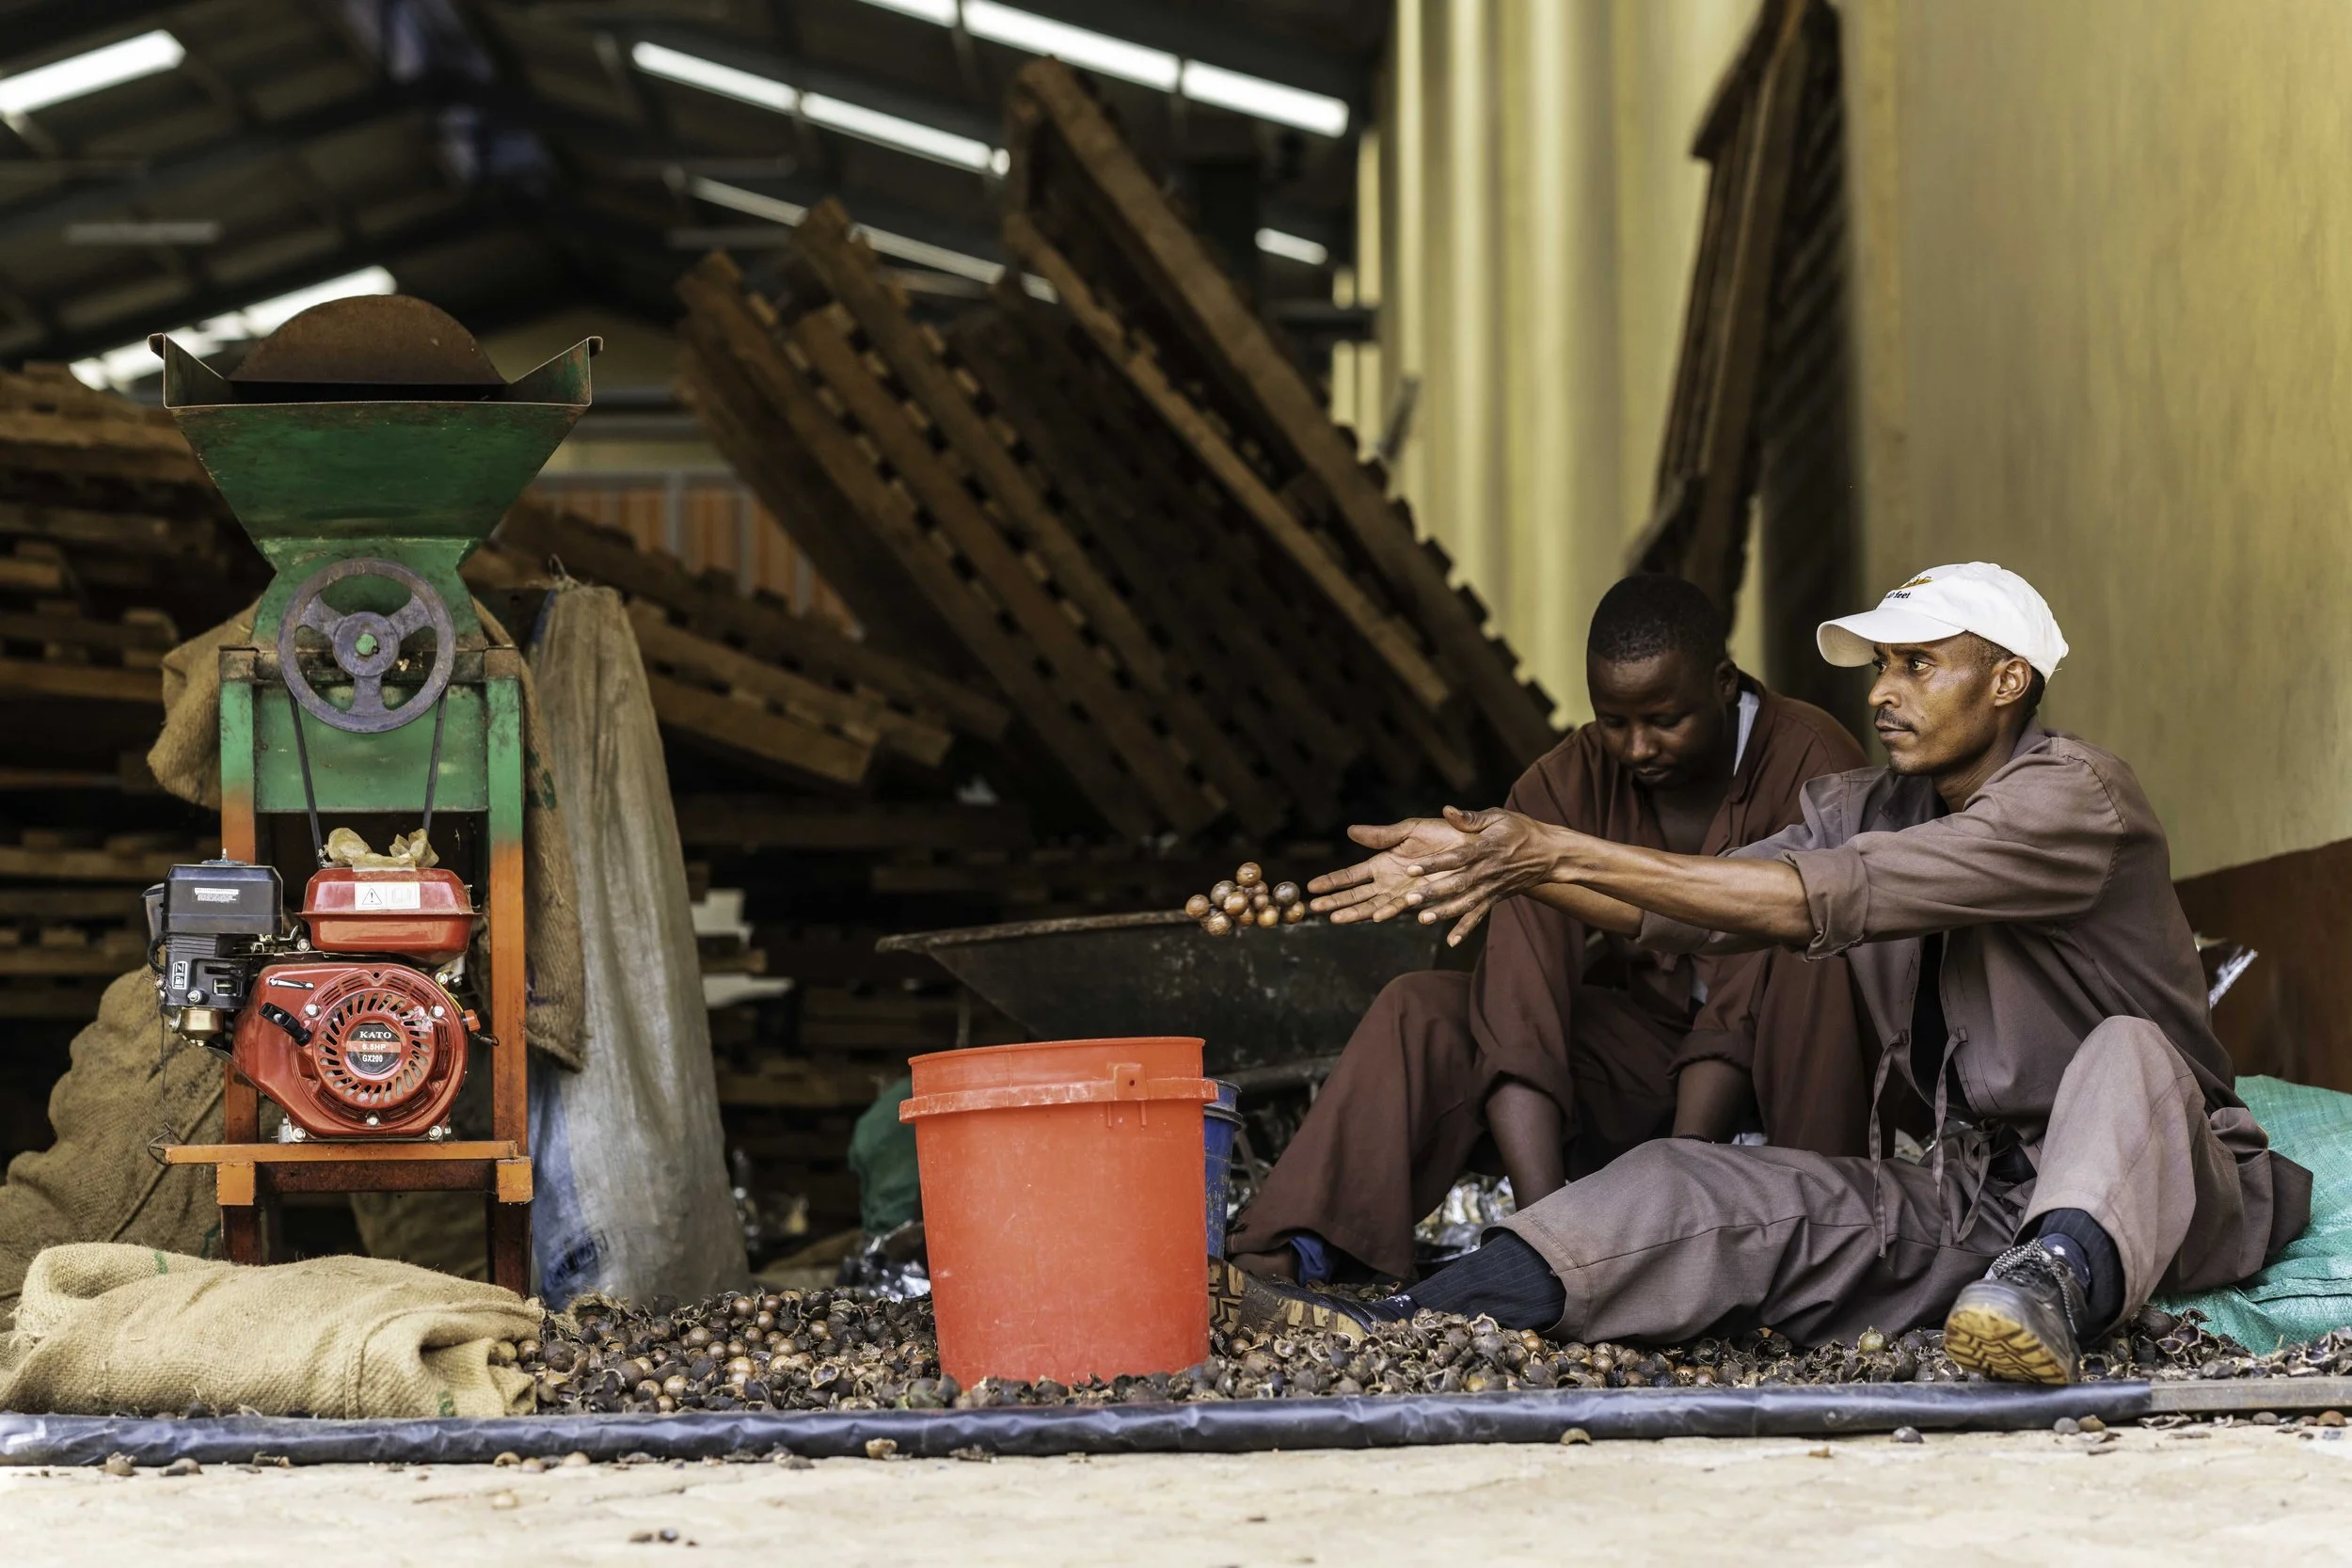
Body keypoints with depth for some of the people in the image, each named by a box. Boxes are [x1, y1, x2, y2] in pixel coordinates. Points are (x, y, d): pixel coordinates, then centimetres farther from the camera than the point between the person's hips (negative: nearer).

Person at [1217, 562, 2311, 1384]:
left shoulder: (2075, 798, -16)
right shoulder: (1877, 809, 9)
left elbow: (1817, 899, -25)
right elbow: (1688, 912, 0)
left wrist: (1563, 851, -27)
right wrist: (1505, 865, -17)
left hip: (2150, 1183, -6)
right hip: (1963, 1191, 6)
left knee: (2126, 1056, -37)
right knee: (1692, 1185, -12)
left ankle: (2061, 1282, -65)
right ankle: (1398, 1329, -29)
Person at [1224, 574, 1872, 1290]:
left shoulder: (1811, 765, -21)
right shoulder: (1567, 786, -11)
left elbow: (1743, 1013, -26)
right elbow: (1522, 1014, -22)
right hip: (1643, 1050, 4)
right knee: (1422, 1011, -17)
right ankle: (1305, 1247, -29)